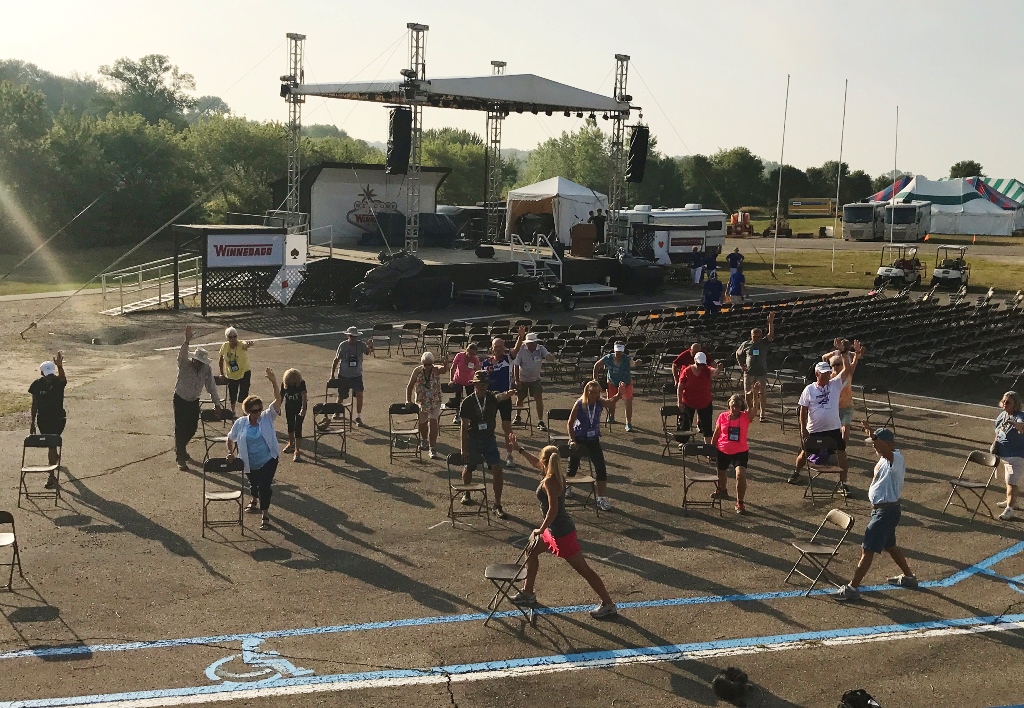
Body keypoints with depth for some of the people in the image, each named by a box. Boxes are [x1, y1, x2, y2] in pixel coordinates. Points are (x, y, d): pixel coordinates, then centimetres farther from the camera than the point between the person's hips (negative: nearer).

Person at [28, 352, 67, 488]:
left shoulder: (59, 382, -13)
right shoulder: (37, 385, -4)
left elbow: (63, 378, -40)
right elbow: (34, 405, 3)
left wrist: (60, 366, -61)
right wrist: (32, 423, 4)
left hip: (58, 419, -4)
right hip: (43, 420, 4)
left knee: (52, 444, -10)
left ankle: (52, 476, -8)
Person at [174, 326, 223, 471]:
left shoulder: (207, 370, -12)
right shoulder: (185, 365, -23)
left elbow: (211, 386, -5)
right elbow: (181, 356, -45)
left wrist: (217, 403, -5)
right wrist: (187, 341, -61)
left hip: (194, 401, 4)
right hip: (180, 399, -4)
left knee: (192, 428, 11)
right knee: (180, 428, -5)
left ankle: (180, 448, 38)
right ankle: (180, 458, 4)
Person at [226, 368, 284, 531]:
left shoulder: (267, 417, -12)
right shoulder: (240, 423, -7)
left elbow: (278, 400, -25)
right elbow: (231, 439, 10)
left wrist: (273, 382, -37)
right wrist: (231, 453, 3)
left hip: (268, 460, -3)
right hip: (249, 463, 3)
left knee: (264, 486, -14)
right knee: (254, 483, 24)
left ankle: (265, 516, -4)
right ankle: (254, 501, 56)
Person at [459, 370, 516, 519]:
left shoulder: (492, 397, -6)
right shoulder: (468, 402, -10)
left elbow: (500, 397, -32)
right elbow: (464, 426, -8)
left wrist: (507, 394, -57)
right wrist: (463, 447, -11)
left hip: (489, 439, 1)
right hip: (472, 440, -1)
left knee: (497, 470, -10)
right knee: (468, 468, 17)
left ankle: (497, 505, -1)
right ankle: (467, 494, 47)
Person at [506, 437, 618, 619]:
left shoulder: (549, 481, -23)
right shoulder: (555, 475, 3)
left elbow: (553, 509, -29)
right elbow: (535, 463, 22)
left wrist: (541, 529, -19)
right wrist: (519, 449, 26)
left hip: (561, 532, -10)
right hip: (553, 529, 10)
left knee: (583, 569, -2)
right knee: (531, 552, 24)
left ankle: (608, 605, 5)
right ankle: (527, 594, 36)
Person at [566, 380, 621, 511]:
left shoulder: (600, 403, -12)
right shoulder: (579, 404, -18)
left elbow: (612, 400, -34)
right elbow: (570, 423, -11)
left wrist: (619, 393, -54)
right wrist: (572, 440, -16)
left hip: (593, 440, 2)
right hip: (578, 439, -2)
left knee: (601, 468, -8)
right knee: (573, 467, 15)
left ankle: (602, 498, -1)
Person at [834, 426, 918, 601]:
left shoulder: (896, 459, -20)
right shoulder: (884, 459, 10)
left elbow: (887, 452, -46)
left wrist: (873, 436, -61)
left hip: (886, 512, -11)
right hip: (880, 509, 11)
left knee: (867, 550, -7)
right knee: (889, 546, 26)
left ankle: (852, 588, -3)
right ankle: (908, 576, 43)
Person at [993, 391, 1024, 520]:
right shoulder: (1003, 415, 6)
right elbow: (998, 431, 21)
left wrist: (1013, 423, -62)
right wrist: (995, 443, 9)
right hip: (1004, 454, 9)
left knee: (1012, 482, -10)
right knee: (1009, 480, 23)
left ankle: (1010, 509, -7)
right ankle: (1011, 501, 39)